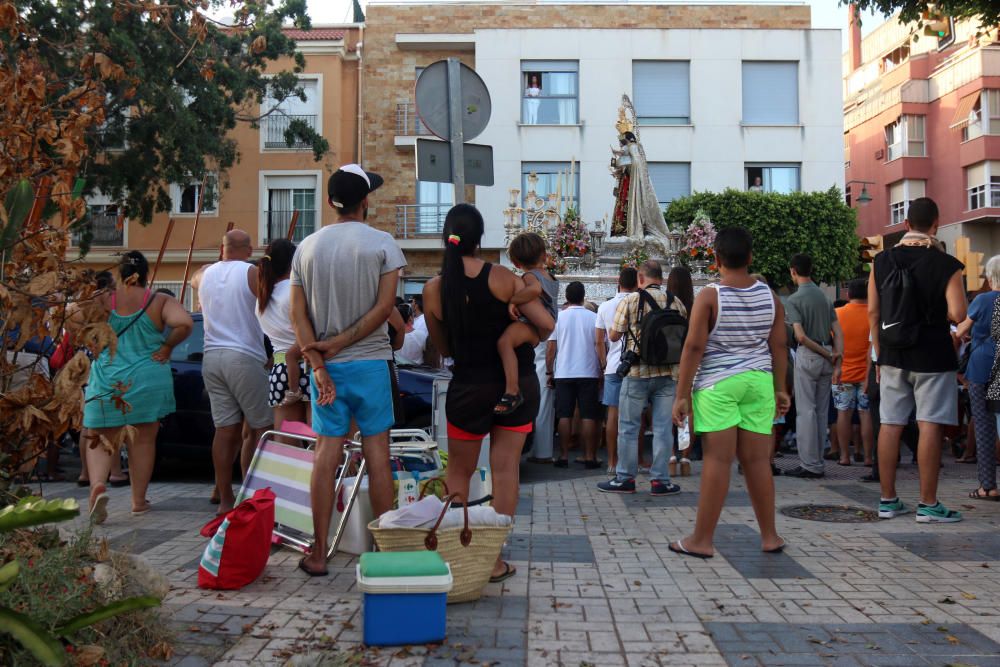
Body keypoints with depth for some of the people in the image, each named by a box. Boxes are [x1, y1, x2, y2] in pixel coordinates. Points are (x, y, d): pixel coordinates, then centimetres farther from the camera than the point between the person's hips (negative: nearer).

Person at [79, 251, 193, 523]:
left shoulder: (103, 300, -1)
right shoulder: (160, 302, -5)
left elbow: (72, 324, -9)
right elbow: (185, 324, -20)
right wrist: (167, 347, -4)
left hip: (107, 381, 0)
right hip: (148, 382, 0)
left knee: (100, 440, 11)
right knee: (143, 440, 13)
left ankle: (97, 485, -15)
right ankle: (139, 501, 20)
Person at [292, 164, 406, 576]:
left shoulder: (307, 247, 6)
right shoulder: (381, 244, -3)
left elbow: (298, 313, 0)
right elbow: (385, 307, -12)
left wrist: (318, 364, -4)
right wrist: (340, 342, -8)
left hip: (326, 366, 3)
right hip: (370, 361, -3)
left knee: (327, 453, 6)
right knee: (377, 453, 4)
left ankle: (318, 553, 8)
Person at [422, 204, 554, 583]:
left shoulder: (434, 288, -7)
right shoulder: (503, 278, -10)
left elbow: (443, 347, 3)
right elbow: (546, 325, -12)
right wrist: (526, 341, 8)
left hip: (469, 388, 0)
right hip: (518, 383, 0)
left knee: (459, 472, 16)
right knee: (506, 470, 6)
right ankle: (495, 558, 11)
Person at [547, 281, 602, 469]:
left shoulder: (559, 318, 0)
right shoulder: (593, 317, 0)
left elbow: (551, 349, 0)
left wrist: (549, 372, 9)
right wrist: (602, 372, 12)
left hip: (563, 374, 0)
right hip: (588, 373, 0)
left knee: (564, 416, 5)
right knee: (588, 417, 3)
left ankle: (564, 456, 5)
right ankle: (590, 457, 3)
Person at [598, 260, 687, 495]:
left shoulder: (630, 301, -5)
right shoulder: (676, 302, 4)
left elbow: (614, 335, -3)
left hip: (637, 372, -3)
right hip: (668, 372, 3)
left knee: (628, 427, 7)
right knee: (662, 427, 7)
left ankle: (625, 478, 12)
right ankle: (660, 480, 10)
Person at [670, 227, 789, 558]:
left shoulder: (709, 296, -7)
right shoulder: (769, 295, 6)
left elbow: (694, 347, -10)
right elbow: (779, 347, 9)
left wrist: (681, 395, -6)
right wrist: (780, 389, 17)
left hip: (718, 384, -4)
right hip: (758, 382, 4)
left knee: (718, 460, -4)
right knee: (757, 459, 10)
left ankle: (702, 540, 3)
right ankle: (769, 536, 18)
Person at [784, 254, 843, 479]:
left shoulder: (794, 299, -9)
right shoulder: (825, 297, 10)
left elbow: (801, 336, -18)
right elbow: (838, 332, 5)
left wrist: (829, 355, -8)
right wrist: (837, 364, 2)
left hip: (808, 356, -6)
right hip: (827, 357, 6)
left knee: (806, 410, -3)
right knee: (822, 411, 11)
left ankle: (810, 465, -3)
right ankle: (817, 463, 17)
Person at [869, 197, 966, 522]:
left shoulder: (882, 261, 3)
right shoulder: (946, 264, -9)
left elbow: (873, 311, 6)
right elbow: (958, 314, -16)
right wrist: (937, 312, 7)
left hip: (893, 355, 4)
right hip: (932, 356, -4)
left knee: (890, 424, 8)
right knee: (929, 425, 0)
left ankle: (888, 500, 14)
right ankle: (928, 504, 3)